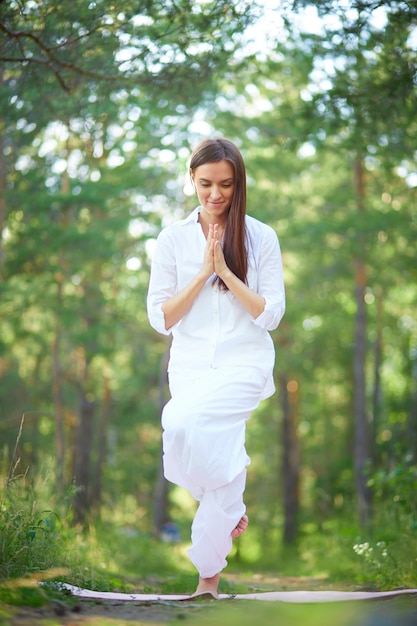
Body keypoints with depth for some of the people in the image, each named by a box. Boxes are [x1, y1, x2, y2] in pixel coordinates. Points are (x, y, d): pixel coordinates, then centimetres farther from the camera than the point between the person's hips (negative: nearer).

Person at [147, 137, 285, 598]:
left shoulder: (260, 237, 2)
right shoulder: (173, 239, 5)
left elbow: (271, 315, -2)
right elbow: (160, 319, 2)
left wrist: (226, 271, -11)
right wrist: (202, 274, -9)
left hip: (244, 362, -2)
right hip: (191, 363, 3)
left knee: (181, 422, -28)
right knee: (220, 457, -16)